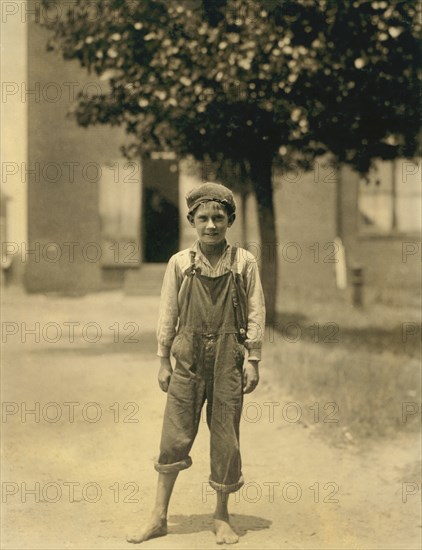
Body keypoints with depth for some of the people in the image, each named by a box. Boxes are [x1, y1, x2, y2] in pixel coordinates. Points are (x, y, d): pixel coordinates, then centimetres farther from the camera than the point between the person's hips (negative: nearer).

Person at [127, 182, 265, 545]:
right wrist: (163, 361, 4)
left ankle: (222, 518, 18)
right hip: (188, 359, 1)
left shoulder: (244, 262, 1)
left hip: (228, 360, 0)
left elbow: (255, 313, 2)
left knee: (226, 440, 5)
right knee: (174, 437, 2)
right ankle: (159, 518, 12)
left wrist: (253, 360, -2)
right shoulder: (180, 263, 3)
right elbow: (168, 314, 6)